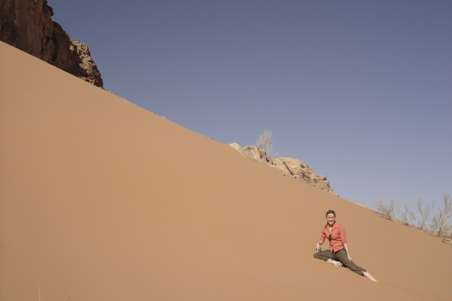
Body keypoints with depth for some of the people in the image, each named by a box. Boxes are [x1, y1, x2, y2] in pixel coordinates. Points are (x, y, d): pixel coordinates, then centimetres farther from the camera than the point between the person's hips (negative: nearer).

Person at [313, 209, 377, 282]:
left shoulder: (339, 227, -13)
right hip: (332, 252, 6)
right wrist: (318, 243, -11)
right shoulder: (325, 228, 3)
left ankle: (373, 280, -35)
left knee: (352, 266, -25)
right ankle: (334, 262, -14)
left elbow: (344, 241, -15)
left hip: (340, 251, -6)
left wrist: (348, 255, -20)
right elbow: (322, 239, 12)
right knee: (316, 255, -7)